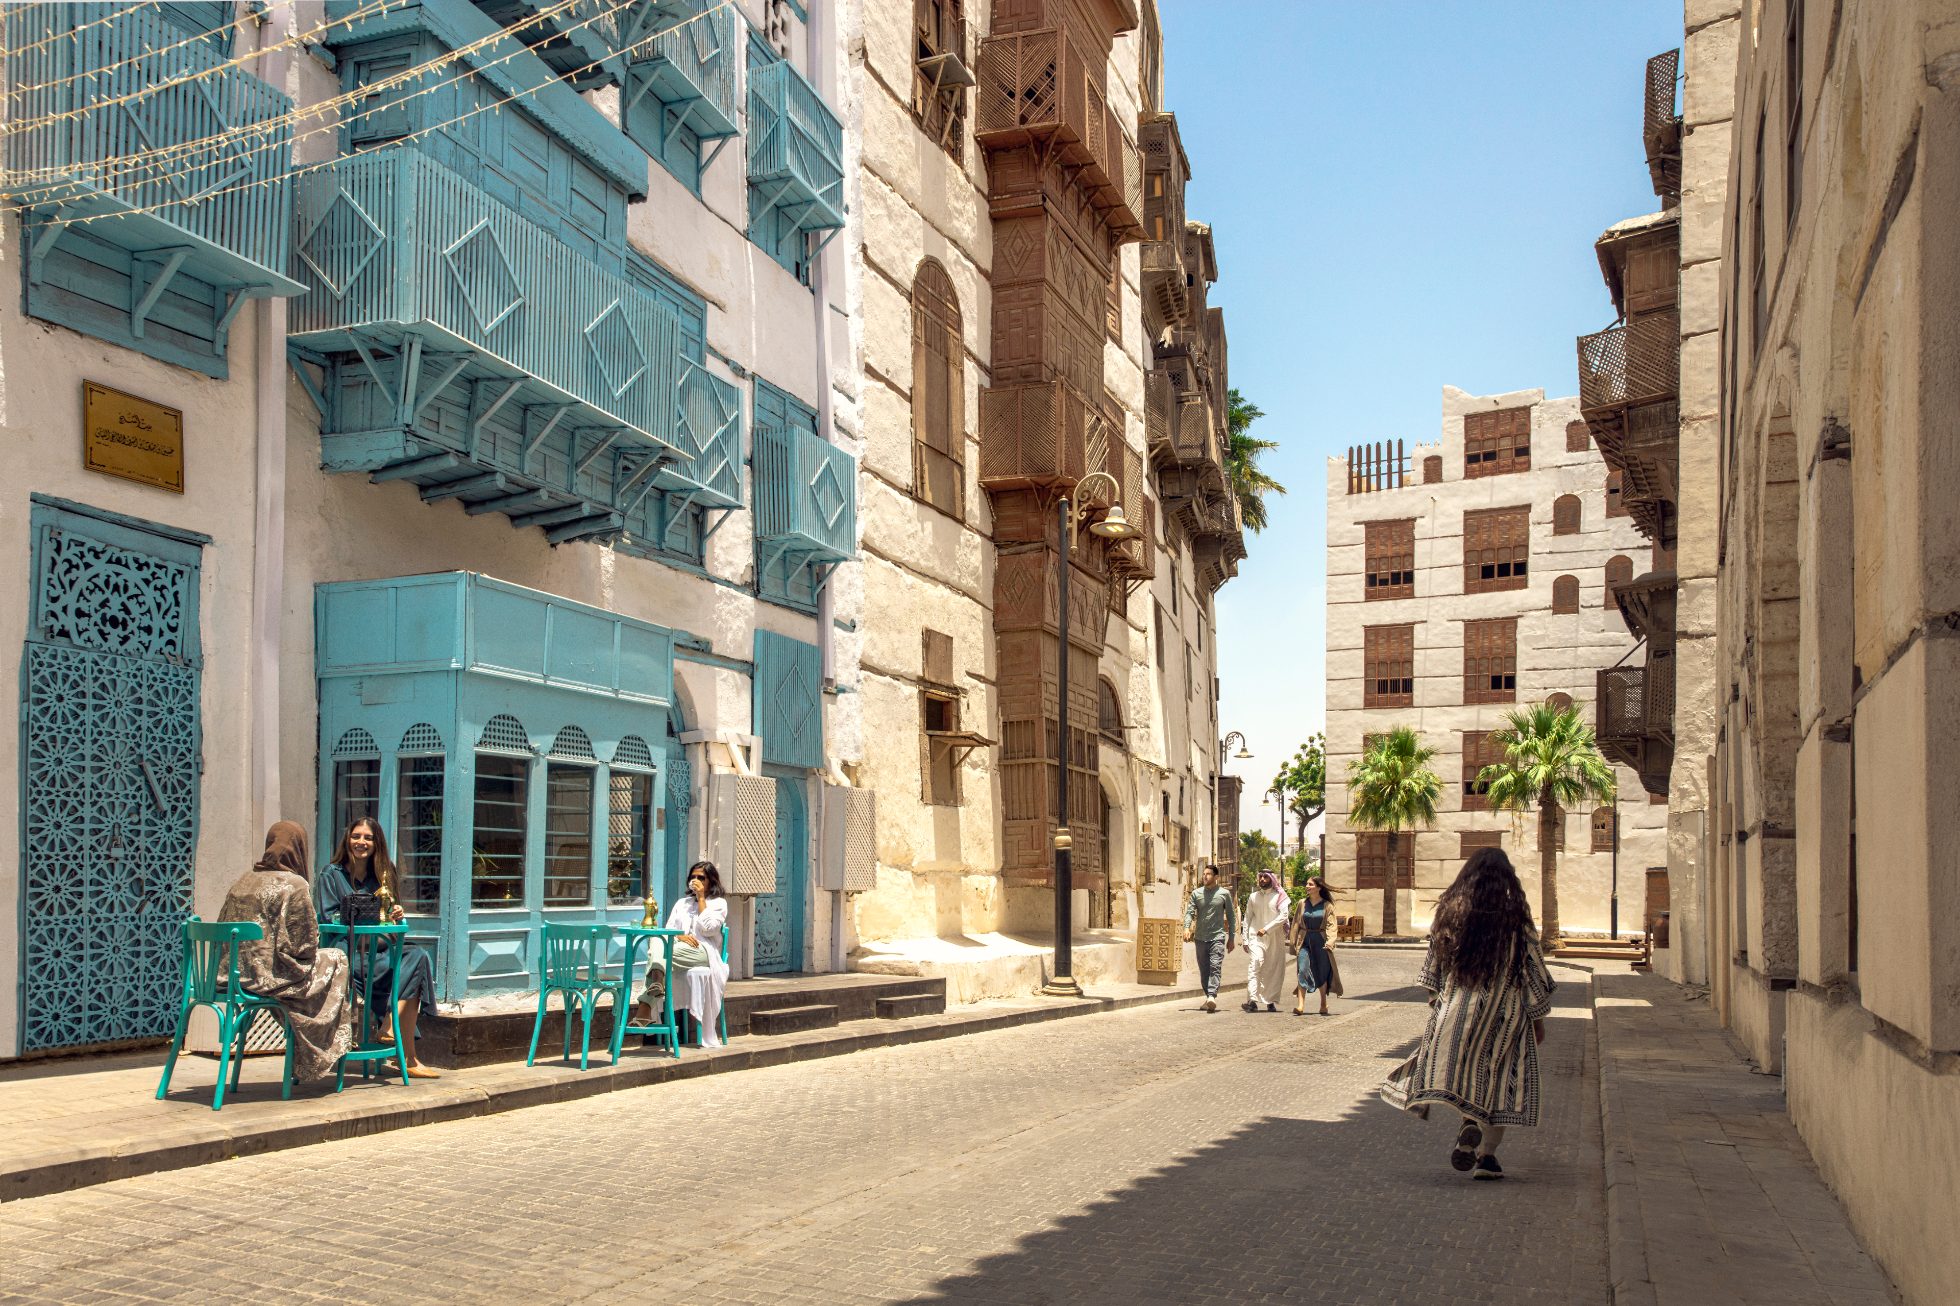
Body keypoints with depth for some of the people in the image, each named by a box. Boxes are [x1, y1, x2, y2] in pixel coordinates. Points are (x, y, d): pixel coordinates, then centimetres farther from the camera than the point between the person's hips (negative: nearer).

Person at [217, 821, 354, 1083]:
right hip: (267, 976, -8)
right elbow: (306, 943, -12)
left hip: (233, 975, 8)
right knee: (336, 959, 14)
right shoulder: (294, 884, -11)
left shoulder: (242, 881, 10)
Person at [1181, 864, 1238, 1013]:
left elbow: (1231, 916, 9)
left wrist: (1232, 938, 7)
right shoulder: (1196, 893, 8)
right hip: (1200, 938, 3)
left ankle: (1212, 996, -29)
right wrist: (1187, 928, -16)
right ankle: (1208, 997, 19)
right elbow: (1190, 912, 3)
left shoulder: (1224, 893, 4)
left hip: (1217, 937, -3)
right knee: (1204, 971, 8)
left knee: (1215, 967, -17)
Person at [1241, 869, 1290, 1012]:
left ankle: (1271, 1001, 13)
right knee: (1254, 964, -17)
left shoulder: (1279, 896, 3)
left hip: (1275, 938, -1)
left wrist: (1266, 929, -17)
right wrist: (1245, 939, 8)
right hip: (1256, 937, 1)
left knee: (1274, 970, 2)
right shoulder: (1253, 897, 13)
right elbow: (1247, 919, 15)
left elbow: (1283, 916, -9)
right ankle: (1252, 1000, -26)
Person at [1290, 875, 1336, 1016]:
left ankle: (1323, 1004, 28)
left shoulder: (1327, 906, 0)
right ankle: (1300, 1005, -18)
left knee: (1322, 973, 8)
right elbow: (1295, 924, 9)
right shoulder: (1302, 903, 7)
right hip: (1304, 941, 1)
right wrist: (1294, 942, 3)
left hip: (1320, 942, -1)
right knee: (1302, 970, -12)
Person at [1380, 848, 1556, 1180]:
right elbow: (1532, 968, -2)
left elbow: (1435, 962, 6)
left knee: (1458, 1067, 9)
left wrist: (1435, 1000, 19)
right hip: (1505, 1010, -1)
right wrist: (1538, 1018, 7)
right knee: (1500, 1078, 8)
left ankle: (1470, 1125, -19)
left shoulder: (1450, 911, 1)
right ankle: (1487, 1155, 3)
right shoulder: (1516, 915, -5)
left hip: (1456, 1007, 1)